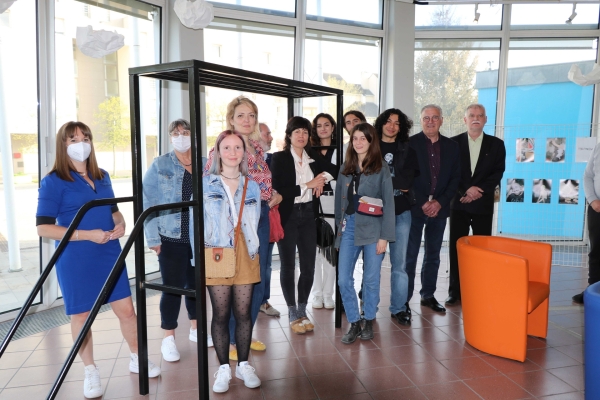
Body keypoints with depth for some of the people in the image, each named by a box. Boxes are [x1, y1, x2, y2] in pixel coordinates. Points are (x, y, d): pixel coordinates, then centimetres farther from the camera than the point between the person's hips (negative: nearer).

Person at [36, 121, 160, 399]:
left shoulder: (102, 177, 9)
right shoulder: (53, 182, -9)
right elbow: (43, 228, -12)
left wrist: (120, 224, -4)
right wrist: (87, 235, -21)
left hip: (110, 255, 5)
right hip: (75, 261, -4)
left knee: (126, 309, 9)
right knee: (81, 315, 10)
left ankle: (137, 359, 29)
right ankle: (90, 372, 29)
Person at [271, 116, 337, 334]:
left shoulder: (313, 156, 8)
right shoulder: (279, 158, -6)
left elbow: (334, 169, 16)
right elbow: (278, 190, -14)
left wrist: (323, 177, -3)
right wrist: (307, 185, -13)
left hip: (308, 214, 4)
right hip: (287, 216, -4)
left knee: (308, 266, 7)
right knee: (288, 266, 5)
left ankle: (302, 310, 24)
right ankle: (293, 314, 18)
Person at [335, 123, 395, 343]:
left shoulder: (381, 169, -2)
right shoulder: (345, 168, 10)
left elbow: (388, 203, -5)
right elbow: (339, 200, 12)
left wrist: (384, 236, -9)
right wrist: (339, 227, 8)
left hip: (373, 228, -3)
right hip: (349, 227, 3)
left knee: (371, 279, 6)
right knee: (344, 279, 0)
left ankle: (369, 322, 26)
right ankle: (354, 323, 17)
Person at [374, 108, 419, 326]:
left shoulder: (408, 151, 10)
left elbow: (408, 181, -2)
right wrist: (396, 183, -8)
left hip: (400, 212, 1)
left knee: (399, 262, 5)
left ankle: (399, 307, 15)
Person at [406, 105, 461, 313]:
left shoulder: (451, 146, 8)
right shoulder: (410, 144, -3)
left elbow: (455, 178, 6)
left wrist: (440, 202, -7)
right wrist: (422, 203, -12)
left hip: (439, 208, 4)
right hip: (414, 208, -3)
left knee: (433, 255, 12)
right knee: (409, 255, -1)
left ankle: (428, 295, 25)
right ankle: (404, 298, 9)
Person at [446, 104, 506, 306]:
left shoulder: (496, 144, 7)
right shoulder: (453, 143, 5)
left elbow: (497, 173, 0)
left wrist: (478, 190, -12)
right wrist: (465, 190, -13)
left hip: (483, 204, 0)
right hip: (459, 203, 0)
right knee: (456, 247, 2)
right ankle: (455, 290, 10)